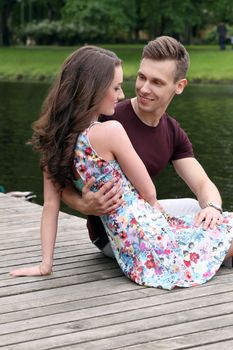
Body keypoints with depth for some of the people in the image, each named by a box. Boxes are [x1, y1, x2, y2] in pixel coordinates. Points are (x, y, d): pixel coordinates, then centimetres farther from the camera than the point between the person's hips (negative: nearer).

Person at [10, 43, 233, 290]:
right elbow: (149, 193, -7)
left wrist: (45, 263, 8)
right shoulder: (109, 131, -17)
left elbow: (51, 204, 4)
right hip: (155, 245, -8)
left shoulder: (55, 138, 4)